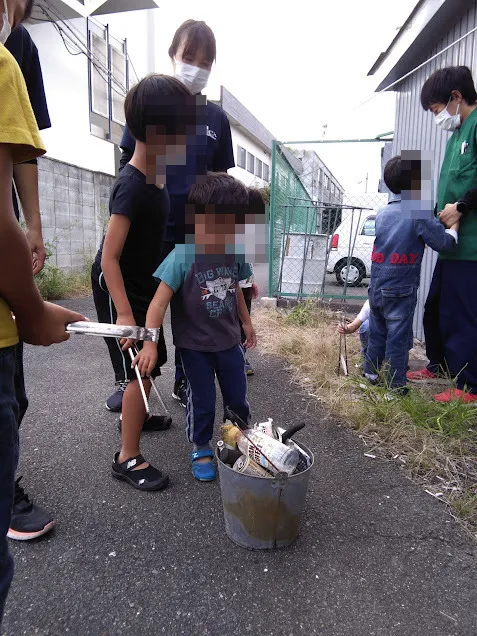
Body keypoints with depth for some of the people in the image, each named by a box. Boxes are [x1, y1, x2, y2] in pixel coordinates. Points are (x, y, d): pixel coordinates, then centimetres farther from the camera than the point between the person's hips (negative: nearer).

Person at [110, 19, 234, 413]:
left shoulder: (216, 118, 7)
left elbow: (219, 178, 12)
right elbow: (129, 169, 4)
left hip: (195, 232, 2)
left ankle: (184, 383, 26)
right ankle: (127, 380, 25)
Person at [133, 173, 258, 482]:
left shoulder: (234, 253, -7)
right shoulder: (183, 256, -22)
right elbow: (159, 302, -23)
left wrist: (246, 322, 20)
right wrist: (150, 344, -29)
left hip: (229, 340, 4)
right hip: (195, 344, -4)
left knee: (238, 398, 16)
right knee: (202, 401, 9)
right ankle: (201, 448, 35)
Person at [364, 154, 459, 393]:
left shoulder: (382, 214, 9)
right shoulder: (419, 214, -11)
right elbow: (445, 242, -6)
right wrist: (455, 222, 10)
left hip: (376, 287, 6)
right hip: (401, 291, -6)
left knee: (376, 334, 17)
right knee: (398, 338, 3)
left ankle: (370, 375, 28)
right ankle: (395, 387, 12)